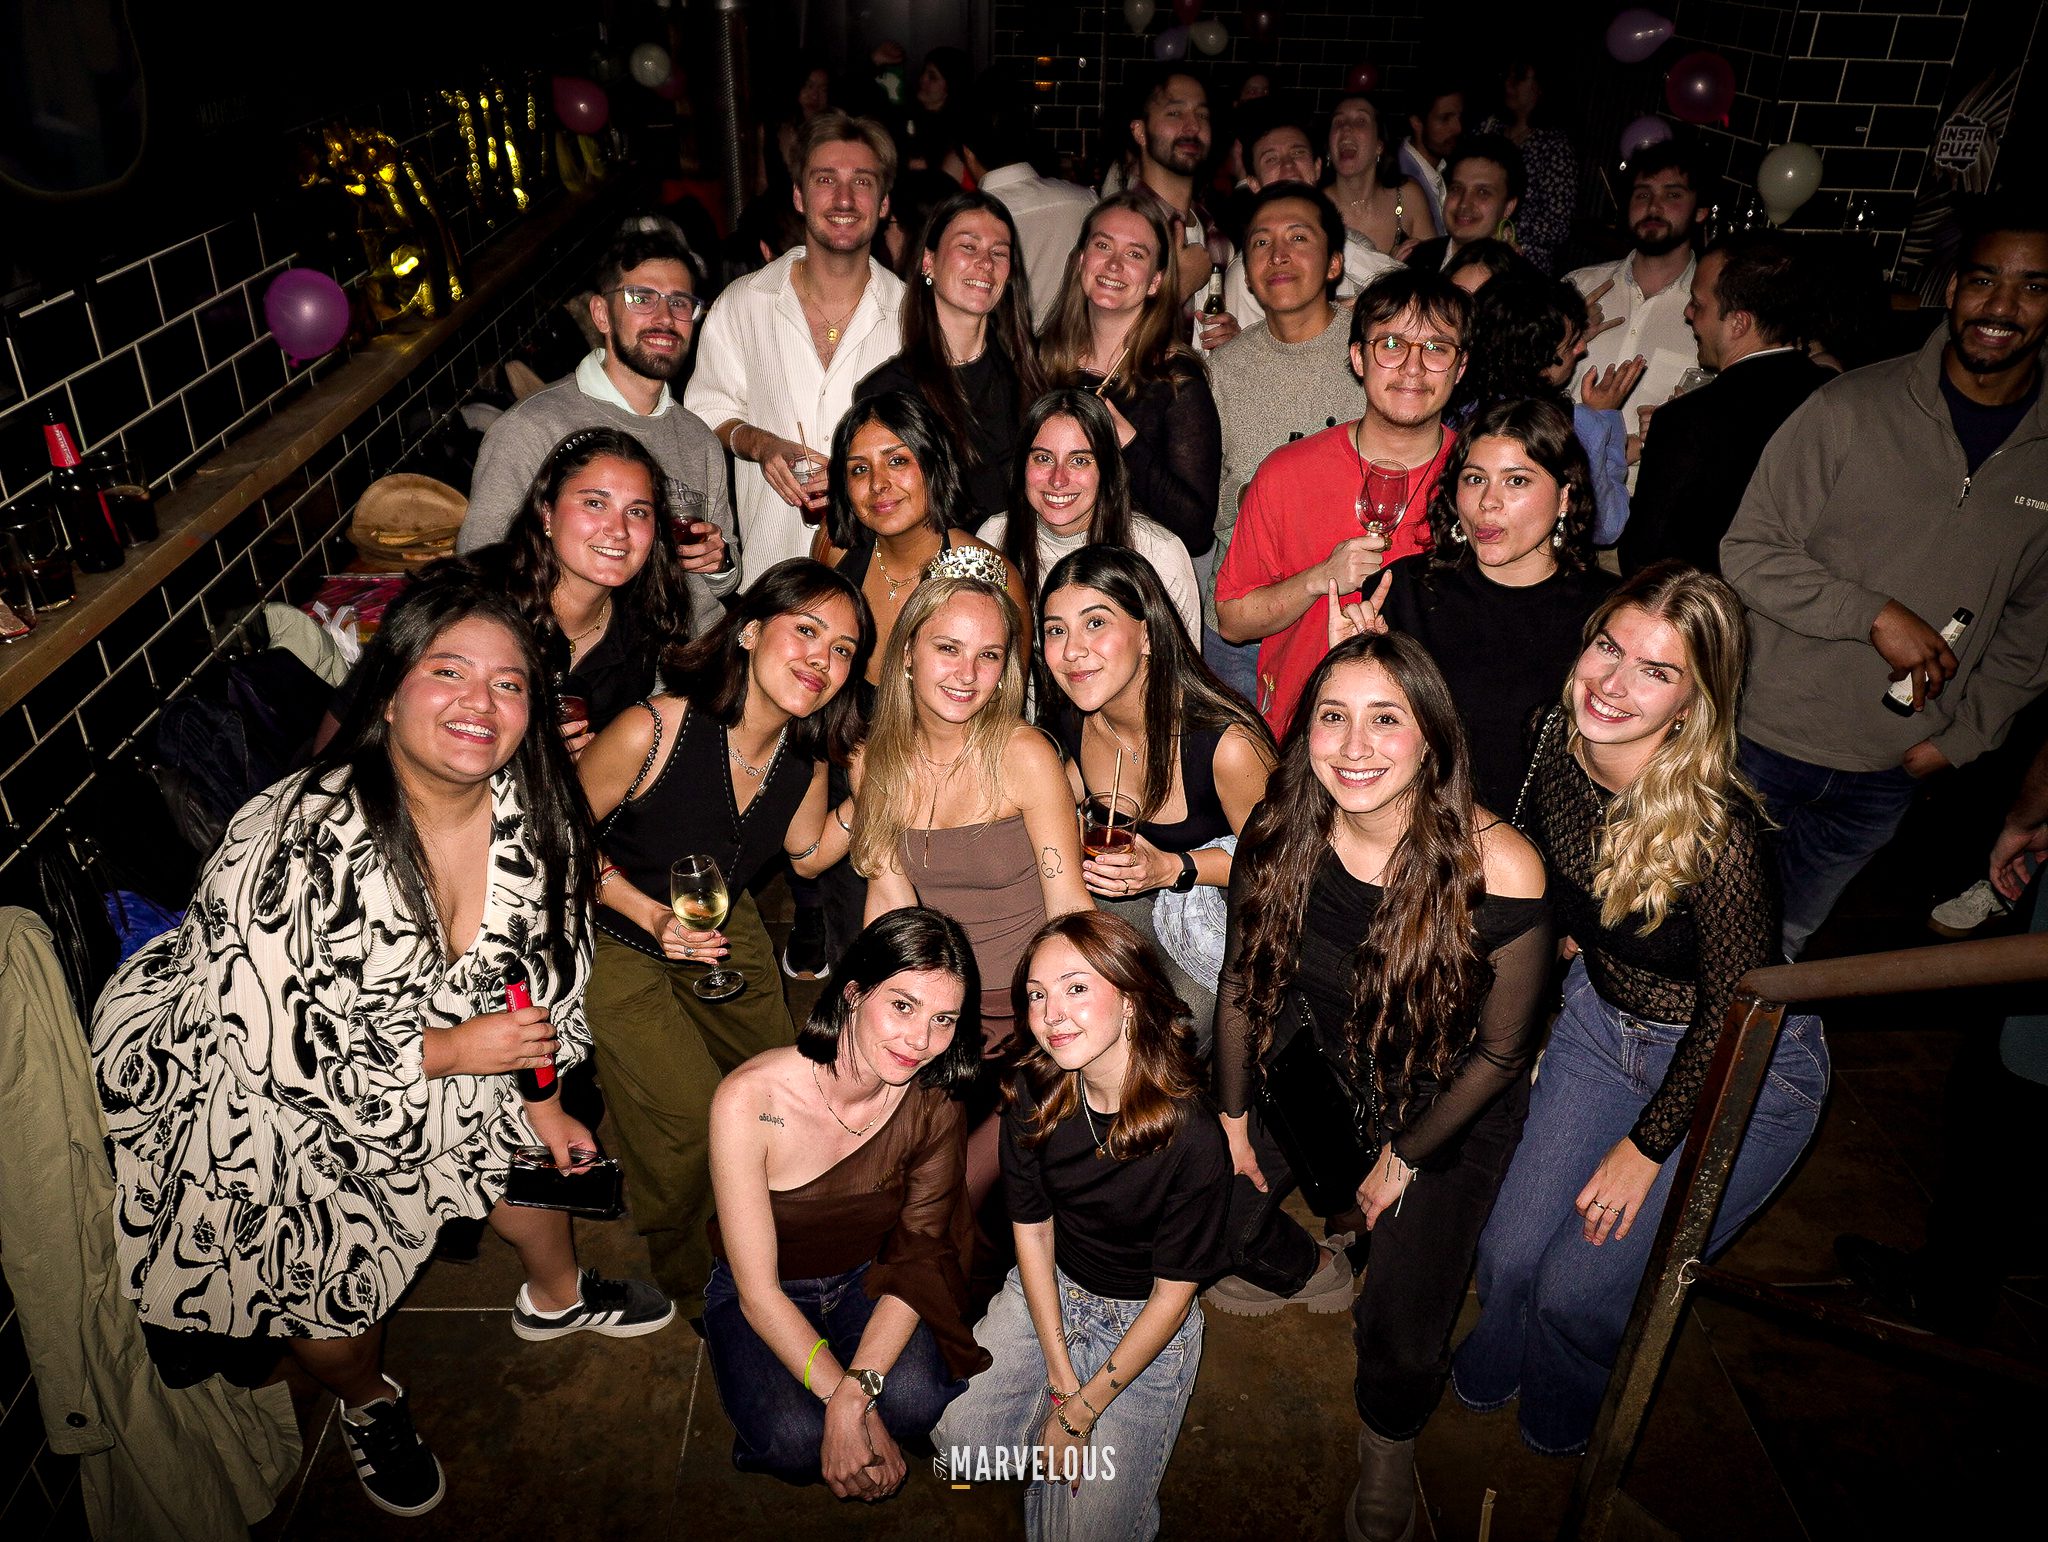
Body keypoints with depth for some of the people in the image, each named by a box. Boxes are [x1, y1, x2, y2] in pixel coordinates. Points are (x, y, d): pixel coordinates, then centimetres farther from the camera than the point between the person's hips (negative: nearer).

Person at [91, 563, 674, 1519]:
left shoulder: (533, 814, -17)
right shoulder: (296, 844, -36)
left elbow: (542, 968, -1)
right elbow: (270, 1045, -29)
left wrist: (542, 1098, 4)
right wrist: (450, 1052, -25)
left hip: (423, 1050, 6)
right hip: (243, 1096, -5)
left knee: (534, 1146, 14)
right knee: (331, 1298, 3)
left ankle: (555, 1296, 49)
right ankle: (369, 1406, 41)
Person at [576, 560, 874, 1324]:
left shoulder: (807, 753, -16)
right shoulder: (653, 730, -34)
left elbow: (806, 855, 1)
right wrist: (650, 915, -27)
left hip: (726, 931, 6)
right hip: (617, 942, -5)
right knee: (692, 1124, -2)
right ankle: (685, 1274, 33)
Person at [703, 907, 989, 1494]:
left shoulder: (932, 1100, -19)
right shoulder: (750, 1099, -30)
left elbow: (918, 1259, -12)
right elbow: (759, 1292, -24)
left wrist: (857, 1391, -28)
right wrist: (847, 1408, -31)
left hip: (869, 1283, 2)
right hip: (762, 1297, -2)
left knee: (917, 1399, -27)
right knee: (798, 1440, -28)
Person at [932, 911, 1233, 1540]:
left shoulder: (1191, 1135, -30)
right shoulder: (1033, 1094, -17)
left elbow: (1174, 1291, -18)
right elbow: (1032, 1229, -6)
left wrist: (1081, 1410, -14)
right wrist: (1062, 1382, -11)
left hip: (1145, 1322, -3)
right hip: (1048, 1289, 4)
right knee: (956, 1442, -11)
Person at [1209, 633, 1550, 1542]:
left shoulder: (1496, 869, -32)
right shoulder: (1282, 837, -21)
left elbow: (1500, 1052, -17)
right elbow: (1241, 980, -4)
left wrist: (1404, 1160, -7)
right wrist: (1231, 1111, 4)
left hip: (1447, 1104, -3)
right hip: (1322, 1063, 4)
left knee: (1403, 1338, -3)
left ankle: (1388, 1443, 35)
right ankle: (1308, 1274, 42)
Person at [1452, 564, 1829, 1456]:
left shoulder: (1719, 835, -33)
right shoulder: (1560, 745, -18)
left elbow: (1737, 1013, -20)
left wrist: (1646, 1147, -10)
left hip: (1739, 1071, -5)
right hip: (1601, 1019, 5)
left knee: (1577, 1288, 0)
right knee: (1509, 1255, 8)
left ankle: (1563, 1424, 37)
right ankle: (1486, 1376, 45)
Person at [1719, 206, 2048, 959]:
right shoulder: (1851, 408, -12)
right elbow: (1748, 553, -12)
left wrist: (1958, 739, -1)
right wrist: (1876, 615, -21)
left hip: (1891, 773, 3)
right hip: (1769, 740, -3)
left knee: (1785, 935, 19)